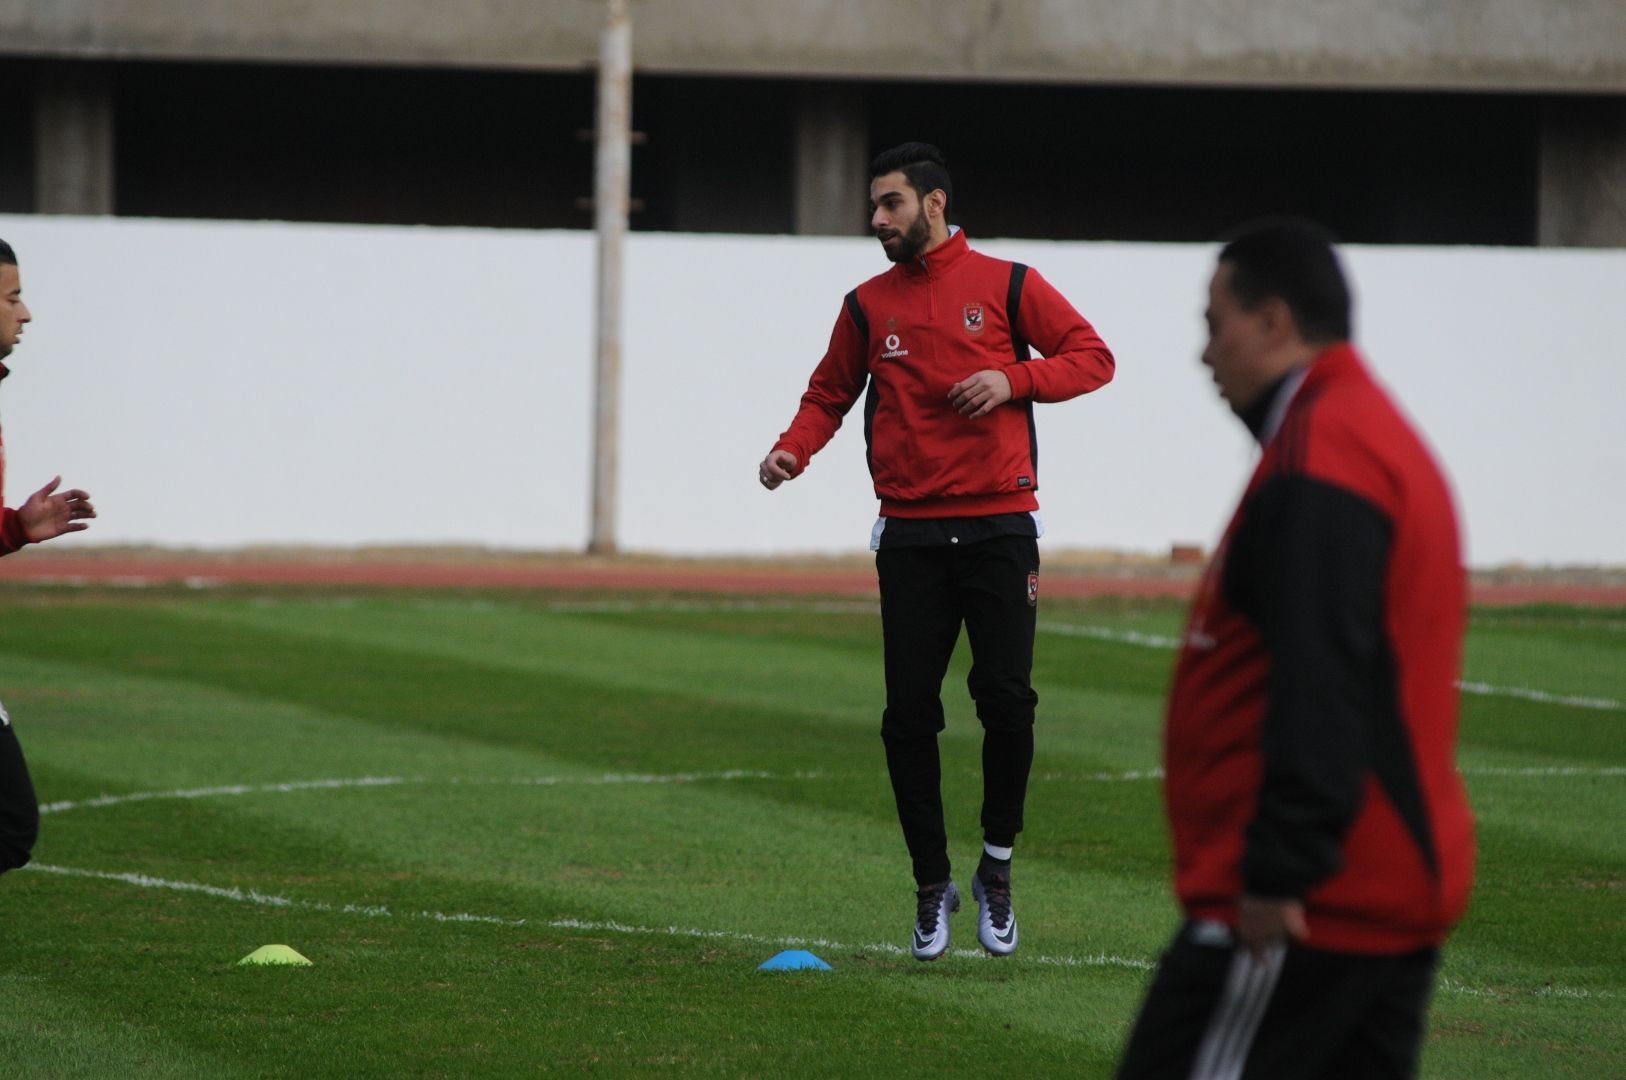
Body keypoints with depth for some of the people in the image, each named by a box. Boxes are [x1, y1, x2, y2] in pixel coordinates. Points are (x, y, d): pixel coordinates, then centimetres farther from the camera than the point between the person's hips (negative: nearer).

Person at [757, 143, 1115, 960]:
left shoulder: (1007, 285, 2)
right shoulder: (868, 305, 10)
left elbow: (1092, 357, 2)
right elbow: (830, 393, 14)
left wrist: (1013, 378, -13)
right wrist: (791, 451, -5)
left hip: (998, 526, -2)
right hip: (910, 533, 2)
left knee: (1006, 700, -8)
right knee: (909, 713, -2)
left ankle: (997, 870, 13)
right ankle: (932, 886, 11)